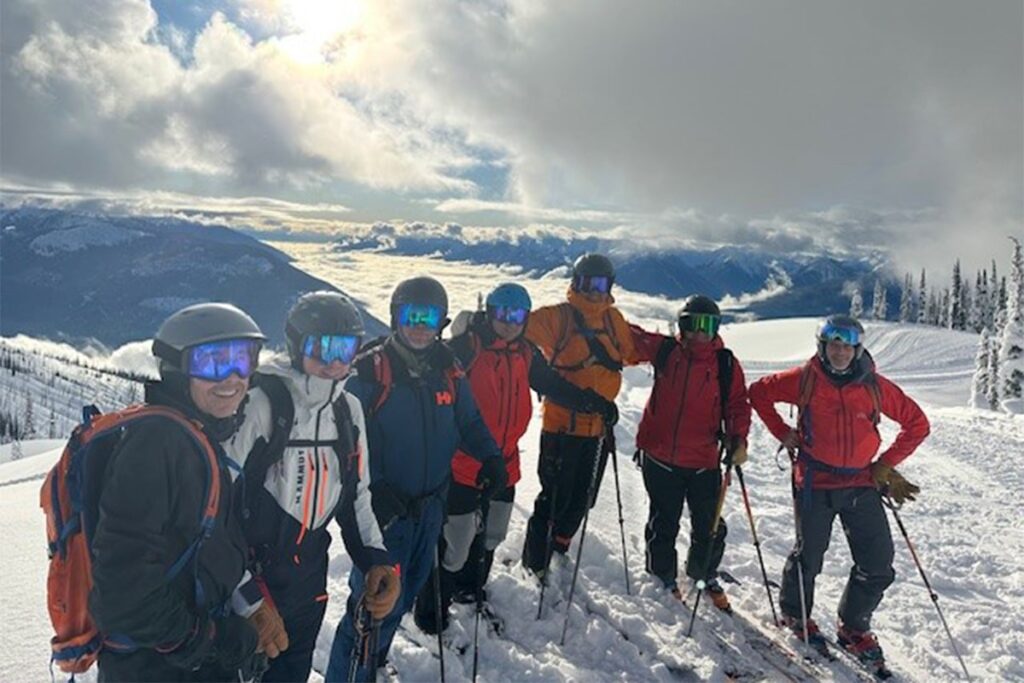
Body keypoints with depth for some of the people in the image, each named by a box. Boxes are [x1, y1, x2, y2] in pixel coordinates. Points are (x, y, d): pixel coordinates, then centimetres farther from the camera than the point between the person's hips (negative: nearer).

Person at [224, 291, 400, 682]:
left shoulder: (349, 410, -1)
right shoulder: (257, 405, -21)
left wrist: (376, 561, -3)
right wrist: (250, 601, -21)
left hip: (309, 588, 6)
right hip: (245, 588, -6)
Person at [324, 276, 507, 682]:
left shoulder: (448, 370, 2)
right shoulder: (370, 371, -14)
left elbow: (469, 422, 13)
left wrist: (490, 457, -4)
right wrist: (374, 489, -24)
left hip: (431, 504, 6)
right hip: (384, 507, -6)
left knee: (407, 589, 21)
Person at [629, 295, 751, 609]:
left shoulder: (726, 364, -2)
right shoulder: (664, 350, -2)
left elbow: (738, 405, 0)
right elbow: (631, 337, 10)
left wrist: (738, 439, -14)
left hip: (704, 462, 1)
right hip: (659, 456, 0)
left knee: (710, 527, 10)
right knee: (663, 524, 13)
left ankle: (705, 575, 38)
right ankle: (663, 577, 36)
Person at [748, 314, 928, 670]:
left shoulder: (875, 386, -3)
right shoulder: (804, 379, -7)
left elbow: (917, 423, 7)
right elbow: (758, 392, 6)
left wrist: (886, 464, 1)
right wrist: (783, 432, -1)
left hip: (862, 484, 3)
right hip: (815, 483, -2)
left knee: (878, 565, 4)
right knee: (809, 555, 7)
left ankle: (853, 628, 27)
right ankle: (794, 614, 36)